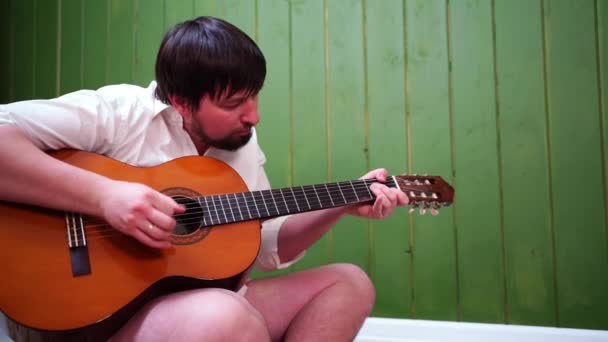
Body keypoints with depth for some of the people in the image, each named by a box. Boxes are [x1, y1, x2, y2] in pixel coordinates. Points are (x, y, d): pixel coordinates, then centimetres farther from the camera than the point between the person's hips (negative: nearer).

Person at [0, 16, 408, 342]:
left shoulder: (244, 147, 9)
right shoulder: (121, 112, -11)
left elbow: (271, 247, 16)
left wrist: (343, 205, 4)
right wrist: (103, 194, -30)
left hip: (212, 300, 8)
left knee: (350, 281, 1)